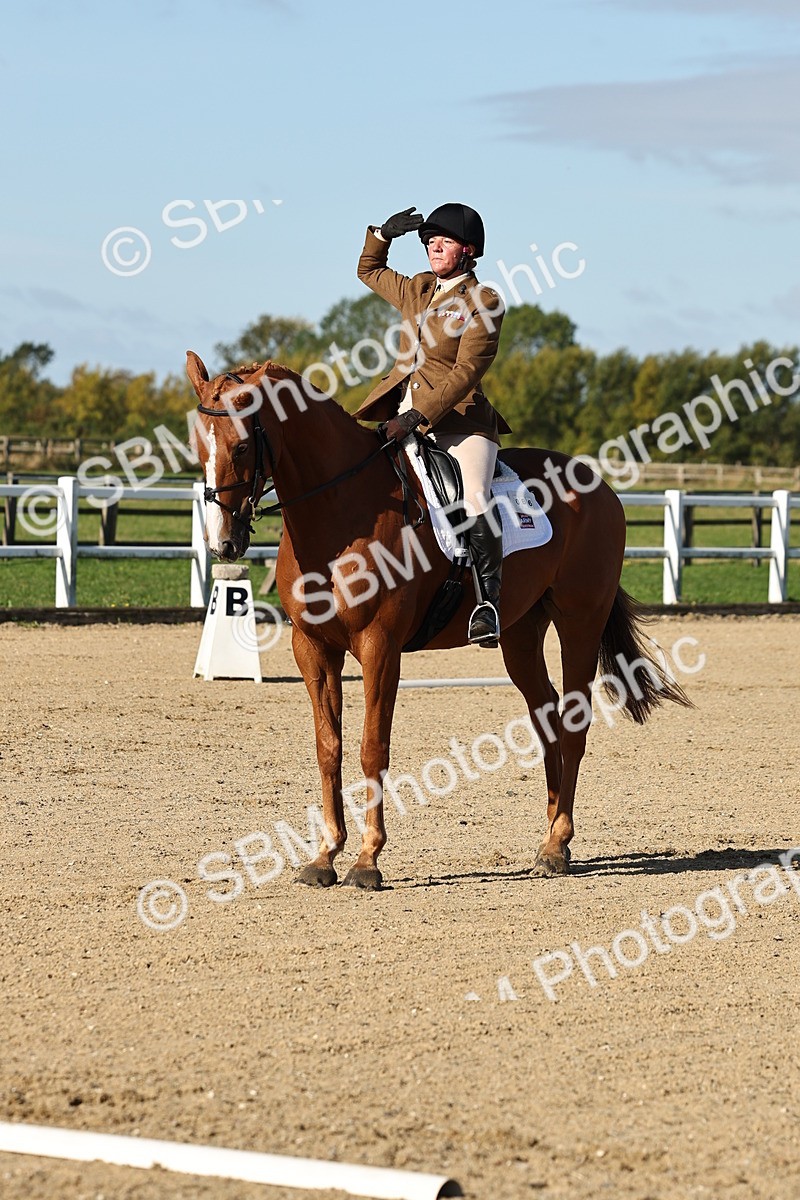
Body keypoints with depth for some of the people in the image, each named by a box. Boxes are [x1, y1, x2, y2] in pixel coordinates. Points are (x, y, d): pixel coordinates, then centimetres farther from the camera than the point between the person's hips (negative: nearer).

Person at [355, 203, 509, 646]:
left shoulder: (483, 302, -4)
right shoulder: (417, 289, 17)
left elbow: (466, 372, -13)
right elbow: (368, 270, 36)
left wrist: (417, 417, -21)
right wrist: (383, 234, 15)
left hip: (458, 421, -7)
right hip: (403, 416, 7)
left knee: (474, 498, -30)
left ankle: (488, 599, -29)